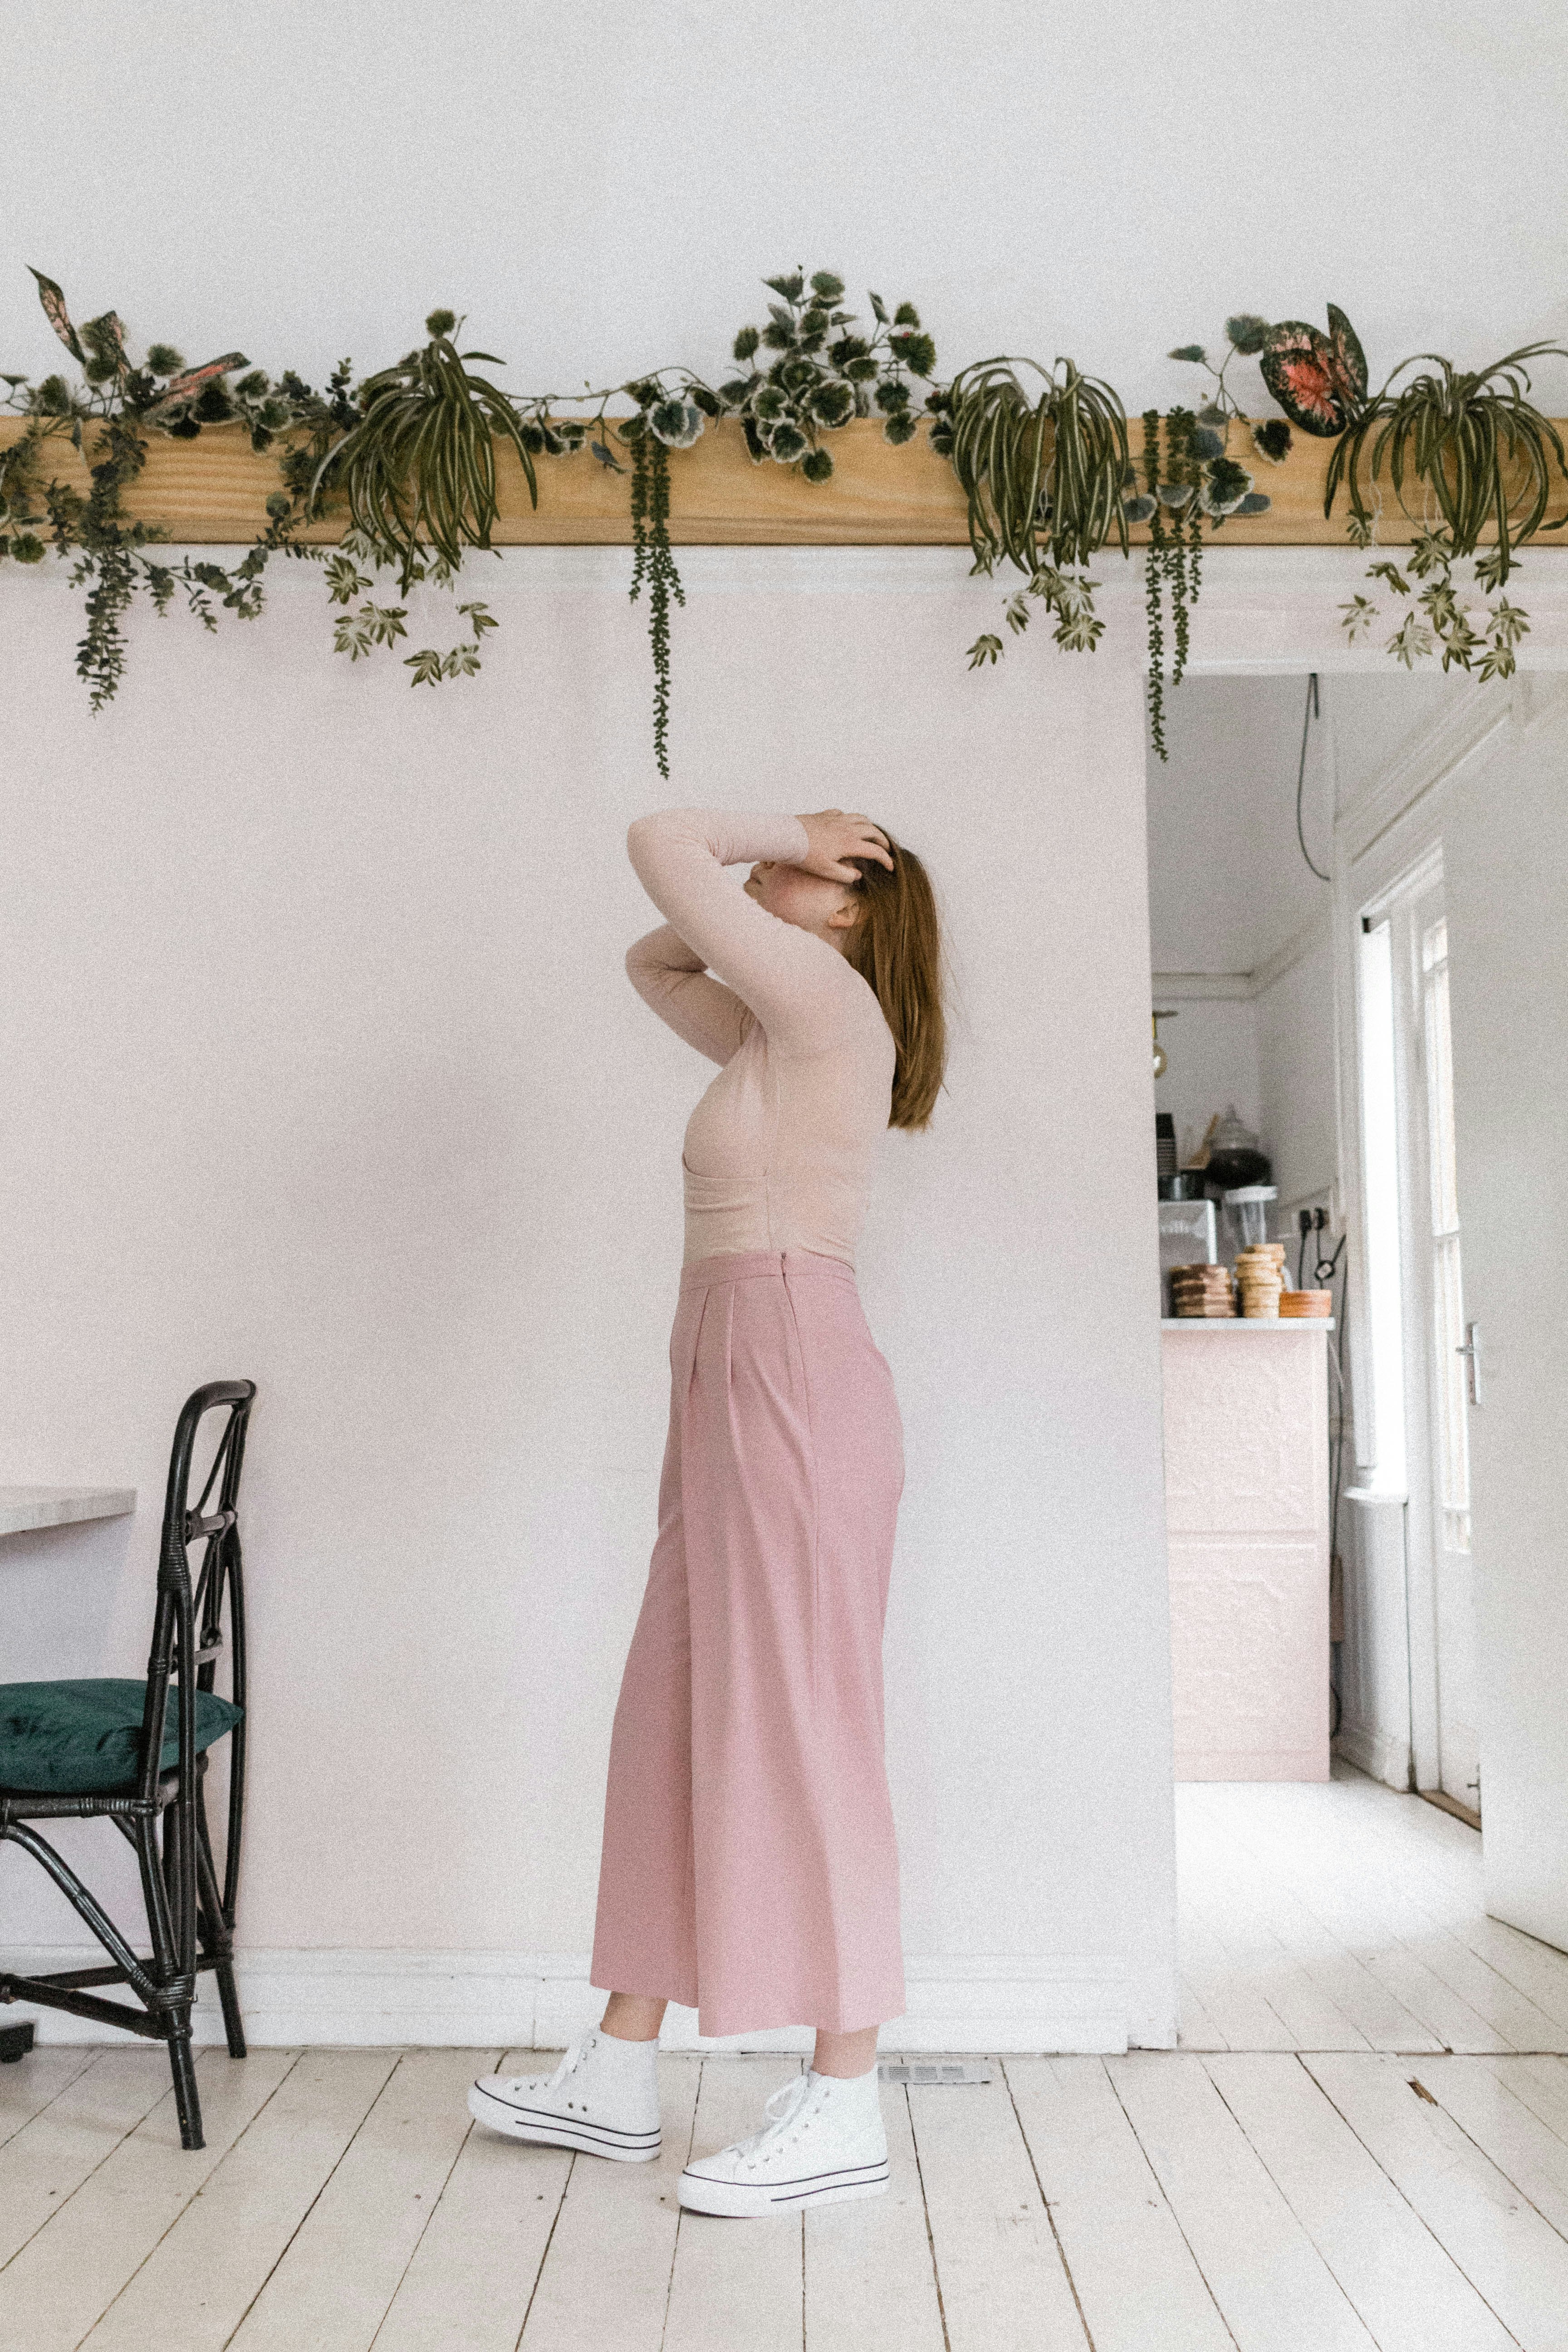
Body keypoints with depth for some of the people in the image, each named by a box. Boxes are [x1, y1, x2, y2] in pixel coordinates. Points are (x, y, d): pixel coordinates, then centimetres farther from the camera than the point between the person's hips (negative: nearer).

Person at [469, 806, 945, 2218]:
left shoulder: (829, 997, -5)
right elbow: (652, 964, 34)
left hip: (793, 1372, -10)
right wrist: (769, 875, 22)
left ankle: (845, 2109, 3)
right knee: (678, 1717, 10)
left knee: (797, 1724, -6)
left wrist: (785, 844, 9)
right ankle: (618, 2079, 19)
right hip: (735, 1386, 10)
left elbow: (656, 843, -7)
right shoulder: (778, 1033, 21)